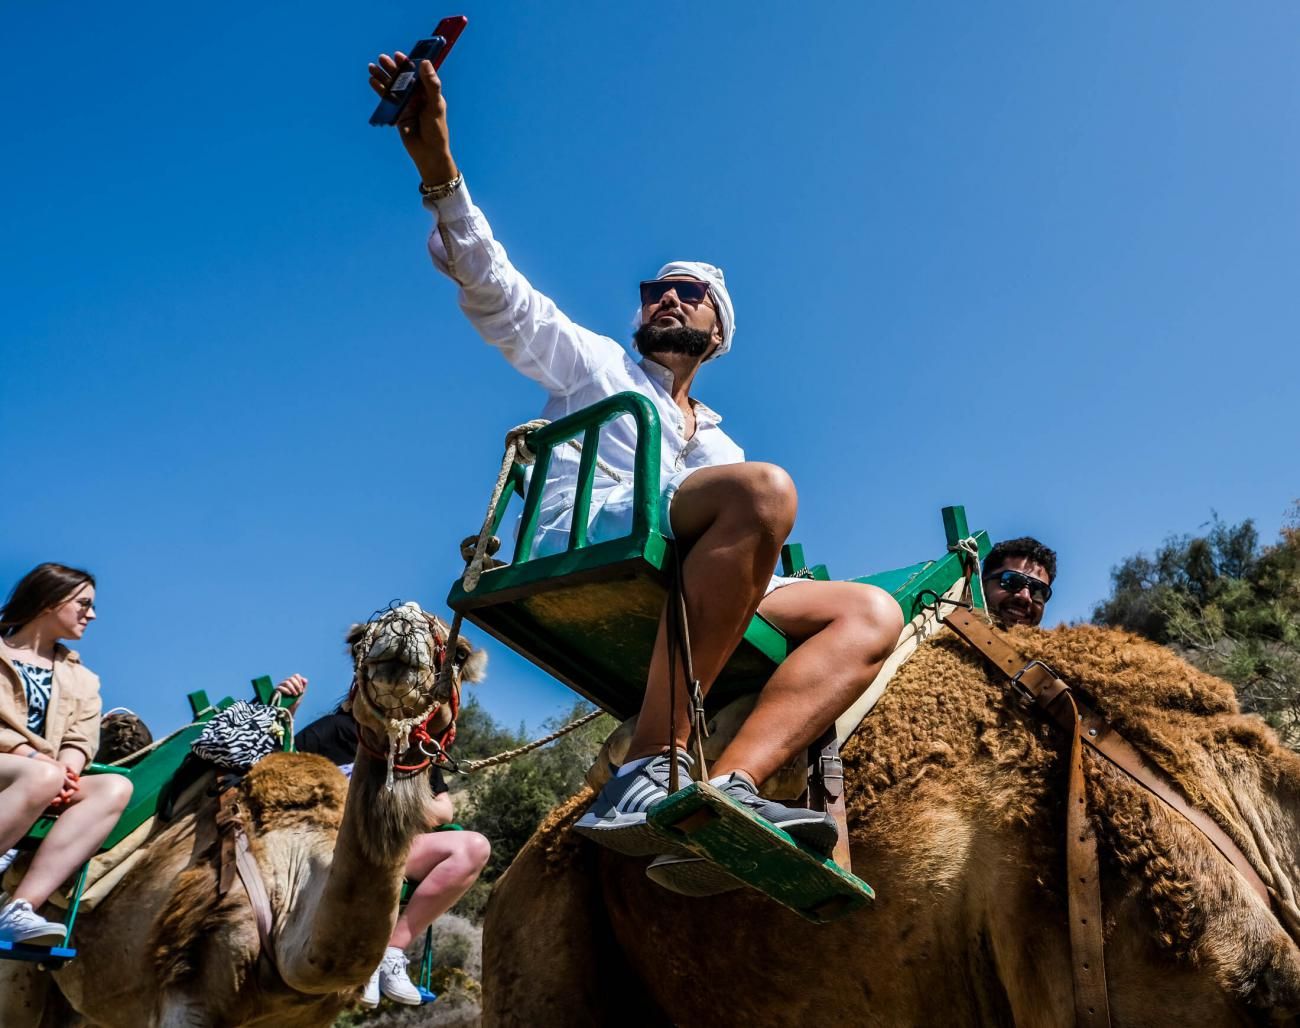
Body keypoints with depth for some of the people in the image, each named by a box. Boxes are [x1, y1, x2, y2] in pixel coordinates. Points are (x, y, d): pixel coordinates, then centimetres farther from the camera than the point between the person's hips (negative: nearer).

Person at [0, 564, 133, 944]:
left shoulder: (82, 680, 22)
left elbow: (80, 741, 5)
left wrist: (67, 769, -16)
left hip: (42, 781, 5)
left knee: (116, 787, -27)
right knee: (43, 777, -37)